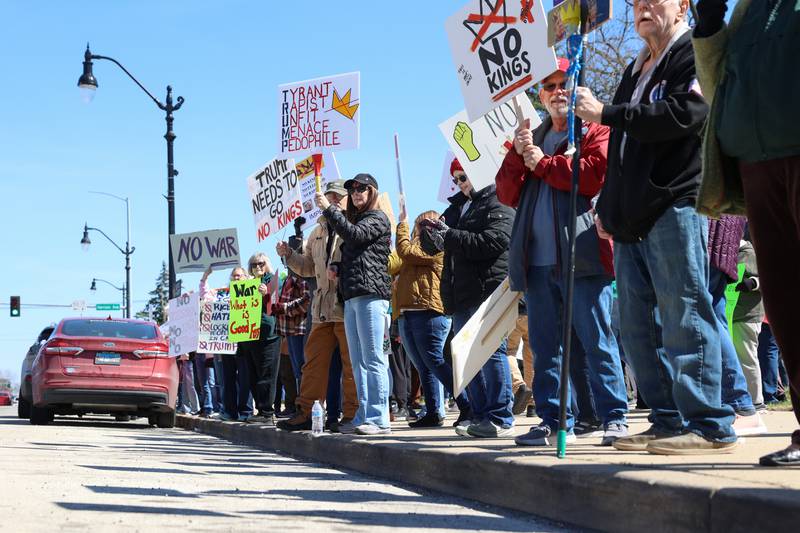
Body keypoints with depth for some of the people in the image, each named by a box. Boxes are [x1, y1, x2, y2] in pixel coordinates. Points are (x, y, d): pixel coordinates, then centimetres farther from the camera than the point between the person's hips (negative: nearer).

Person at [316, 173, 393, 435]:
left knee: (373, 359, -11)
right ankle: (364, 416, 9)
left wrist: (328, 209, -16)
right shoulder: (356, 219, 25)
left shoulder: (378, 218, 0)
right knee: (358, 362, 7)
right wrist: (338, 268, 9)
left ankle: (379, 419, -12)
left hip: (371, 295, -9)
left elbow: (354, 235, -18)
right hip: (351, 296, 9)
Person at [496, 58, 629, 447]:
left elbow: (594, 174, -12)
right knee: (545, 344, 6)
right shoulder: (533, 138, 24)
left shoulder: (595, 131, 8)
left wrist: (543, 163, -5)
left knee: (596, 338, -7)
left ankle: (614, 417, -4)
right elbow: (507, 194, 15)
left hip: (581, 255, -6)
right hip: (538, 258, 6)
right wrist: (518, 154, -1)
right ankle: (554, 419, 11)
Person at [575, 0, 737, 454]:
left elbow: (685, 114, -18)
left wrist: (604, 114, -15)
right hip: (634, 216, 9)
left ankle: (709, 425, -9)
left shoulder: (695, 53, -1)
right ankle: (670, 422, 12)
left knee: (684, 315, -12)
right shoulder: (636, 71, 25)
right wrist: (607, 206, 22)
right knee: (638, 324, 7)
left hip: (676, 204, -9)